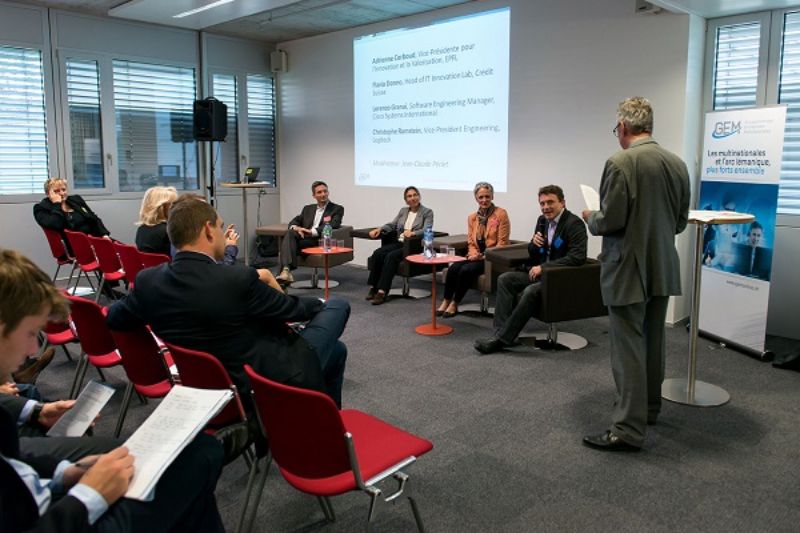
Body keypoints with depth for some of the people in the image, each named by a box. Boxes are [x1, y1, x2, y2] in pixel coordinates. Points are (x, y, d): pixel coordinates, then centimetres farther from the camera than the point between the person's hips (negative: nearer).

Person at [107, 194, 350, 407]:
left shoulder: (148, 281, -10)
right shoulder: (238, 279, -27)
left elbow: (114, 319, 9)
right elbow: (295, 309, -10)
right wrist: (319, 303, 13)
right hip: (275, 381, -7)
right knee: (337, 305, 17)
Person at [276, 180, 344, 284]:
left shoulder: (337, 209, 13)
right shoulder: (308, 208, 29)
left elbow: (332, 225, -5)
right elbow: (294, 221, 19)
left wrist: (312, 231, -18)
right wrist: (295, 227, -8)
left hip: (320, 241, -4)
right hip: (303, 237, 4)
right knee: (290, 233, -32)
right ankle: (286, 270, -46)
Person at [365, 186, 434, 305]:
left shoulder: (427, 212, 2)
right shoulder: (403, 211, 20)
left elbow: (426, 230, -13)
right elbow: (392, 224, 13)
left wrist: (413, 233, -32)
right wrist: (379, 229, -7)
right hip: (399, 243, 6)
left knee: (391, 256, -31)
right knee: (377, 253, -22)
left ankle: (382, 292, -34)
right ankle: (373, 287, -18)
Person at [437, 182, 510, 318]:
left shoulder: (501, 214, -6)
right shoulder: (472, 217, 12)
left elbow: (502, 243, -9)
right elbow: (471, 242, 14)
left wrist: (485, 256, -18)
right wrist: (473, 254, -8)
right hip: (477, 257, 5)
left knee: (466, 270, -27)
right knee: (453, 268, -21)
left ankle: (454, 304, -11)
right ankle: (446, 301, -9)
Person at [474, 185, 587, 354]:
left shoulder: (574, 224, -13)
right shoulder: (542, 220, 11)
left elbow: (577, 257, -25)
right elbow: (531, 254, 19)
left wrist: (543, 267, -24)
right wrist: (533, 243, -6)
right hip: (540, 273, 8)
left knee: (531, 291, -32)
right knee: (504, 279, -10)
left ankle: (502, 339, -25)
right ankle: (501, 331, -17)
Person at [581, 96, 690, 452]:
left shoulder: (620, 163, -16)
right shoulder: (677, 164, 5)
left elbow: (611, 220, -19)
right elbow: (680, 221, 9)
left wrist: (591, 219, 2)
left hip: (628, 270, -7)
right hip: (663, 269, 7)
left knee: (628, 349, -3)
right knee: (652, 343, 19)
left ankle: (628, 430, 1)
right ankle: (649, 408, 34)